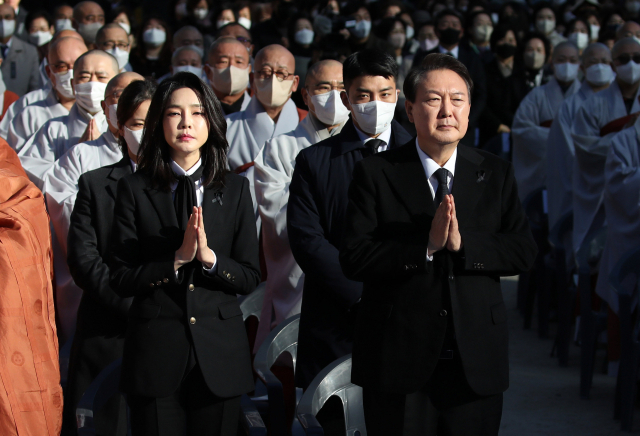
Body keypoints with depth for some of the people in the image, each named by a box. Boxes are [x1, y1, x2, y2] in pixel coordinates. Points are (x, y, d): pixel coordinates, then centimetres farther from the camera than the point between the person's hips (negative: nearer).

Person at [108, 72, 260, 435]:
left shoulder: (235, 190, 7)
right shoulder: (134, 190, 2)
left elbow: (250, 278, 4)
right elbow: (121, 279, -2)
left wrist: (209, 257, -14)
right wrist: (177, 259, -15)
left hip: (219, 351, 2)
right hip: (157, 350, -1)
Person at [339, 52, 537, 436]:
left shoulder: (496, 174, 8)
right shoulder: (376, 174, -1)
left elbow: (524, 252, -2)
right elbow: (354, 259, -10)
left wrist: (463, 243, -17)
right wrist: (426, 245, -21)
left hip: (477, 362, 2)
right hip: (399, 360, -2)